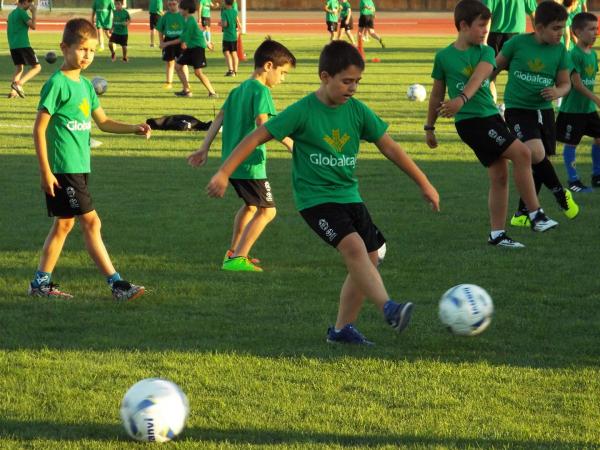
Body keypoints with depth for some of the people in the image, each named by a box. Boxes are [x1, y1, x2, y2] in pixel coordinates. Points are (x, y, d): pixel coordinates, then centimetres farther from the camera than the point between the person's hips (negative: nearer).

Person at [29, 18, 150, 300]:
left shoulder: (85, 85, 12)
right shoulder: (57, 84, -13)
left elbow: (103, 122, 18)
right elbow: (39, 128, -13)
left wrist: (134, 129, 1)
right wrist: (45, 171, -16)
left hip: (79, 167, 9)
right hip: (63, 168, -9)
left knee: (64, 224, 12)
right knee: (90, 222, -9)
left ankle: (41, 284, 19)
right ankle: (117, 284, -9)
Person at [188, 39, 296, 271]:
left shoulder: (238, 90, 15)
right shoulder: (261, 91, -12)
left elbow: (219, 119, 16)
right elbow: (264, 124, -26)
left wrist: (204, 149, 19)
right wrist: (291, 144, -26)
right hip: (250, 163, -9)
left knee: (250, 205, 27)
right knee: (267, 210, -3)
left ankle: (234, 252, 32)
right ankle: (238, 259, -10)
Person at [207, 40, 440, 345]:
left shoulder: (358, 111, 0)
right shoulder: (303, 112, -13)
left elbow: (389, 148, 8)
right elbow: (257, 137, -10)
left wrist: (424, 184, 10)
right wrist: (223, 174, -14)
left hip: (349, 195, 7)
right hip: (315, 197, -7)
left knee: (369, 260, 3)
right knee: (354, 246, -27)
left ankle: (342, 328, 16)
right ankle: (388, 308, -37)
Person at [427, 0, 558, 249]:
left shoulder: (485, 53, 5)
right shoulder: (444, 57, -1)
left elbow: (479, 76, -16)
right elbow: (437, 94, 10)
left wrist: (462, 98, -35)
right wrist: (429, 128, 16)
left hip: (491, 117, 5)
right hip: (470, 121, -5)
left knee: (499, 176, 5)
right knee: (521, 152, -18)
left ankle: (497, 234, 16)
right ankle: (536, 215, -13)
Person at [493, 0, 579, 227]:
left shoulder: (560, 51, -1)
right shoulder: (518, 43, -10)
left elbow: (565, 83, 8)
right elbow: (495, 67, 4)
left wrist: (557, 92, -15)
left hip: (544, 110, 5)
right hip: (518, 109, -4)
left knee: (537, 165, 6)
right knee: (537, 153, -24)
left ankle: (522, 214, 19)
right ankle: (560, 193, -3)